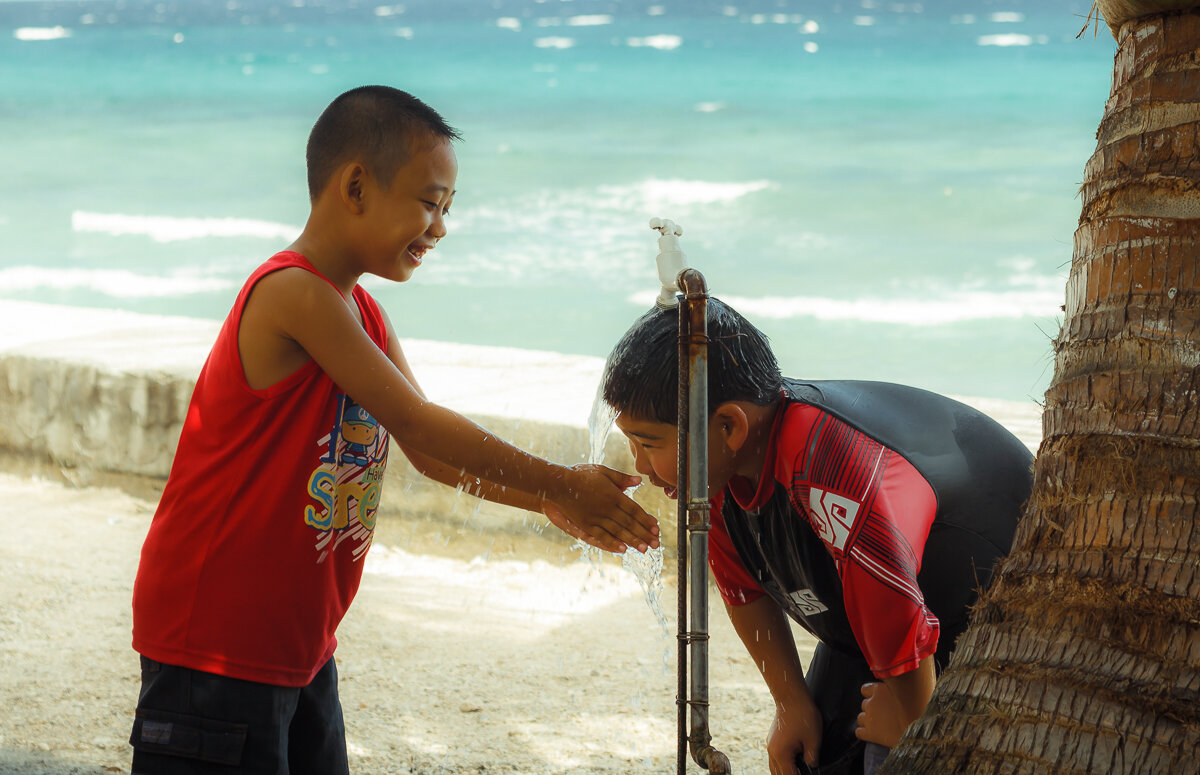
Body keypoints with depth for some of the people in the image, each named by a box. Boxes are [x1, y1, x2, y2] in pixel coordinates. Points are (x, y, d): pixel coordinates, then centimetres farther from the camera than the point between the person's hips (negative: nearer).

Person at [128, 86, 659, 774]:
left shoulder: (363, 314, 12)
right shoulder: (295, 294, -19)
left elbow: (432, 454, 13)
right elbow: (421, 426, -19)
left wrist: (551, 501, 0)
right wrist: (559, 485, -12)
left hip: (299, 645, 10)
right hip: (215, 642, -10)